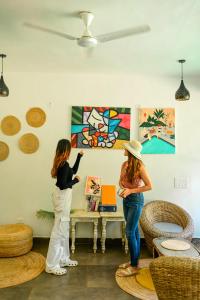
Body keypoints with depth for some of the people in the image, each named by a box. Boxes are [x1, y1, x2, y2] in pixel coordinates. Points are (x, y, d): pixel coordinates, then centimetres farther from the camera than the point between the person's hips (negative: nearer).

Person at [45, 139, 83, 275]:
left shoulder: (61, 163, 9)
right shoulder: (64, 164, -20)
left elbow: (73, 171, 25)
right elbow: (63, 185, -25)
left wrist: (79, 156, 25)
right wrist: (76, 180, -11)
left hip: (63, 196, 10)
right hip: (63, 197, -10)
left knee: (64, 229, 17)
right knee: (59, 230, -3)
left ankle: (63, 258, 29)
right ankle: (52, 265, 7)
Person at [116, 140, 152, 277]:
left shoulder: (140, 166, -18)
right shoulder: (124, 164, 2)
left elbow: (149, 186, -16)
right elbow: (121, 181, 11)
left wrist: (131, 190, -20)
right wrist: (123, 188, -11)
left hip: (136, 200, -7)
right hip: (126, 200, 7)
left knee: (130, 232, -5)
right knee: (134, 231, 15)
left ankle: (134, 266, 8)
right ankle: (134, 261, 28)